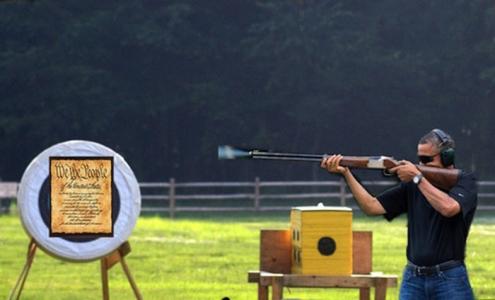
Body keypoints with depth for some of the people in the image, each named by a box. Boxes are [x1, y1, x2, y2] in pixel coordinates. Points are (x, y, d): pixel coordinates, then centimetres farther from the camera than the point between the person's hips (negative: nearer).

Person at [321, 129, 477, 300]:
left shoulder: (465, 182, -2)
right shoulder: (411, 186, 9)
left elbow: (448, 208, -23)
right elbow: (372, 207, 3)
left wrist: (418, 177, -15)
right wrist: (346, 174, -7)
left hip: (449, 279, -4)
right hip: (413, 279, 4)